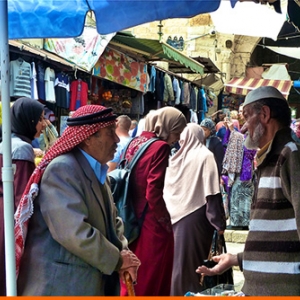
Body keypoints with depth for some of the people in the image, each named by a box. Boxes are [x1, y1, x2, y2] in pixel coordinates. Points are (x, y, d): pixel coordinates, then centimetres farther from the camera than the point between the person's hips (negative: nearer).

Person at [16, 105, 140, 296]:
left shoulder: (98, 171, 14)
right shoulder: (62, 169, -18)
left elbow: (111, 221, 16)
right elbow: (74, 232, -27)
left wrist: (123, 251, -4)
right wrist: (117, 259, -15)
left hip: (92, 285, 10)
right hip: (61, 287, -9)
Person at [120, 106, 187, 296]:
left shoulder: (134, 143, 9)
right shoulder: (160, 147, -14)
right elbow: (153, 193, -20)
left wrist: (133, 213, 15)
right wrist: (166, 222, -9)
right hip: (151, 224, -8)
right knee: (150, 283, 4)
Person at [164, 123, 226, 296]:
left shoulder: (176, 157, 7)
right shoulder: (205, 156, -4)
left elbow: (166, 190, 10)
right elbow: (212, 193, -11)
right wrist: (218, 222, -8)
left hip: (175, 216, 4)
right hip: (195, 217, -4)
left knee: (176, 261, 10)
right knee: (194, 262, 2)